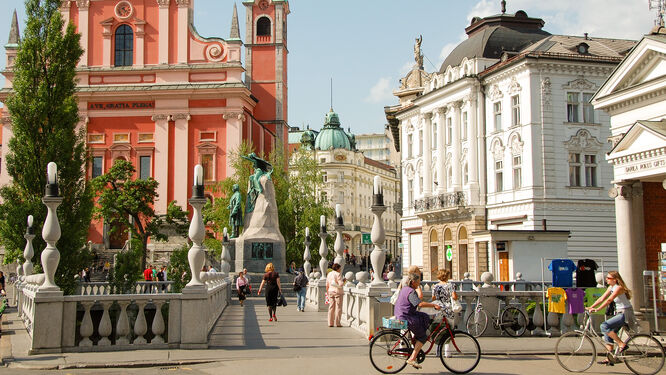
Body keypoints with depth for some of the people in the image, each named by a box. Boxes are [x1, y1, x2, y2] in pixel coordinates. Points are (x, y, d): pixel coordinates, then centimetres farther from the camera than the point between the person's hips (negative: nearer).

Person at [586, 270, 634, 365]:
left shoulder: (619, 287, -17)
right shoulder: (611, 287, 10)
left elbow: (609, 300, -27)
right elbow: (601, 298, 8)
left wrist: (597, 309, -32)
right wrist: (590, 307, -1)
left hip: (626, 313, -9)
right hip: (619, 313, 9)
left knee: (604, 326, -22)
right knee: (607, 333, 5)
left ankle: (622, 344, -12)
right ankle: (609, 359, 9)